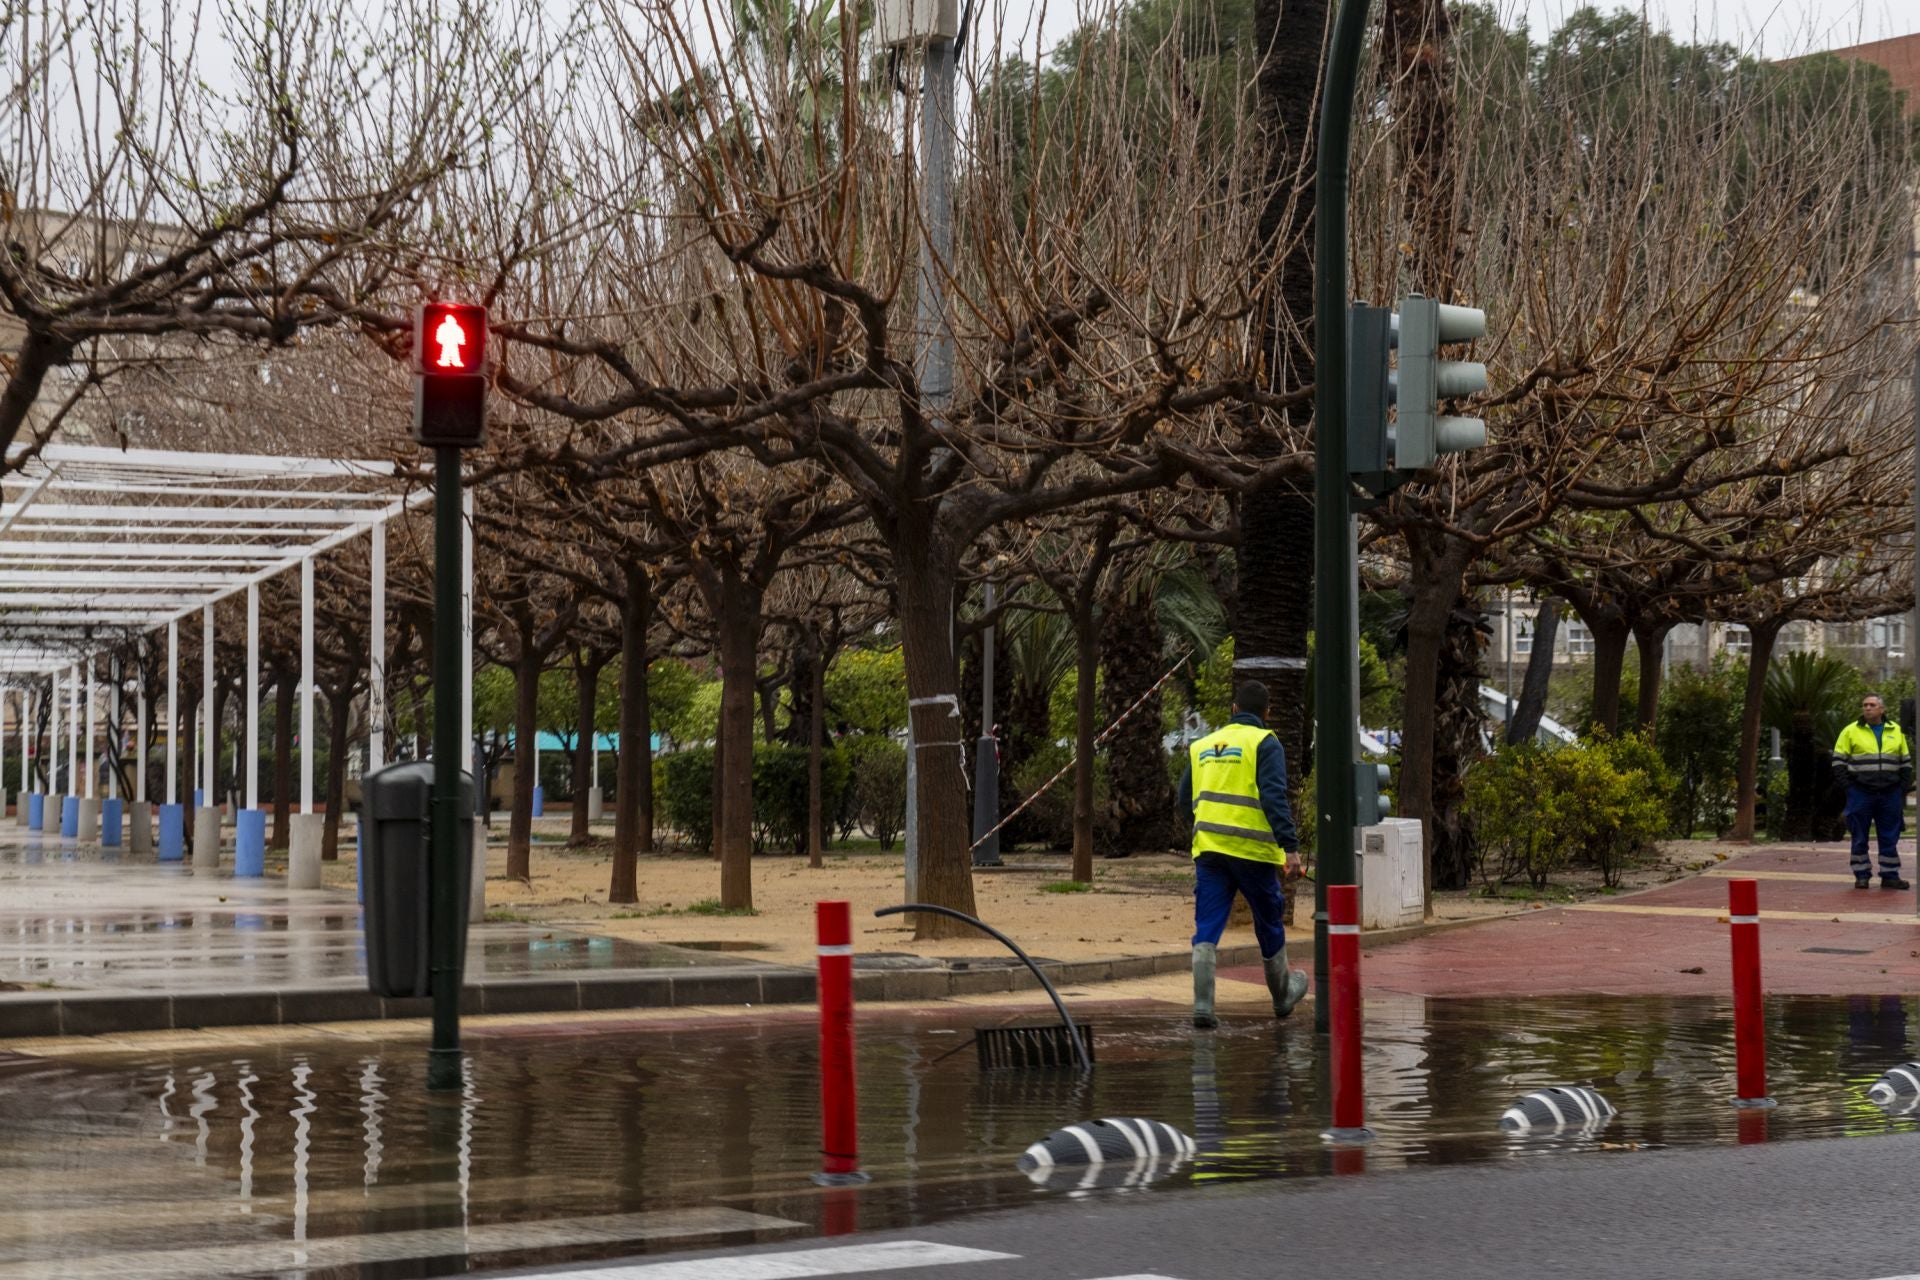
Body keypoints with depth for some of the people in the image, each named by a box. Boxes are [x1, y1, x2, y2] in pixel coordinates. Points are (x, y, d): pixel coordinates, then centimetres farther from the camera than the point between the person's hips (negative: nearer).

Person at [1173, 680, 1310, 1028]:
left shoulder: (1203, 745, 16)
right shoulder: (1265, 744, -1)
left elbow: (1185, 801, 21)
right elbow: (1275, 797, -14)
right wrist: (1289, 845, -17)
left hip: (1208, 849, 4)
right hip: (1253, 850, -4)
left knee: (1207, 929, 2)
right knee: (1270, 925, 14)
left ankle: (1202, 1005, -9)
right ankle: (1282, 996, 31)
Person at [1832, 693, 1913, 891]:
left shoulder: (1896, 731, 11)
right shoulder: (1851, 731, 2)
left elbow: (1905, 761, 17)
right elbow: (1838, 761, 3)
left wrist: (1905, 785, 7)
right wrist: (1847, 783, -7)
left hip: (1890, 793, 2)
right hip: (1861, 793, -2)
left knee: (1890, 837, 4)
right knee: (1859, 837, 2)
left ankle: (1890, 876, 11)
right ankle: (1861, 875, 9)